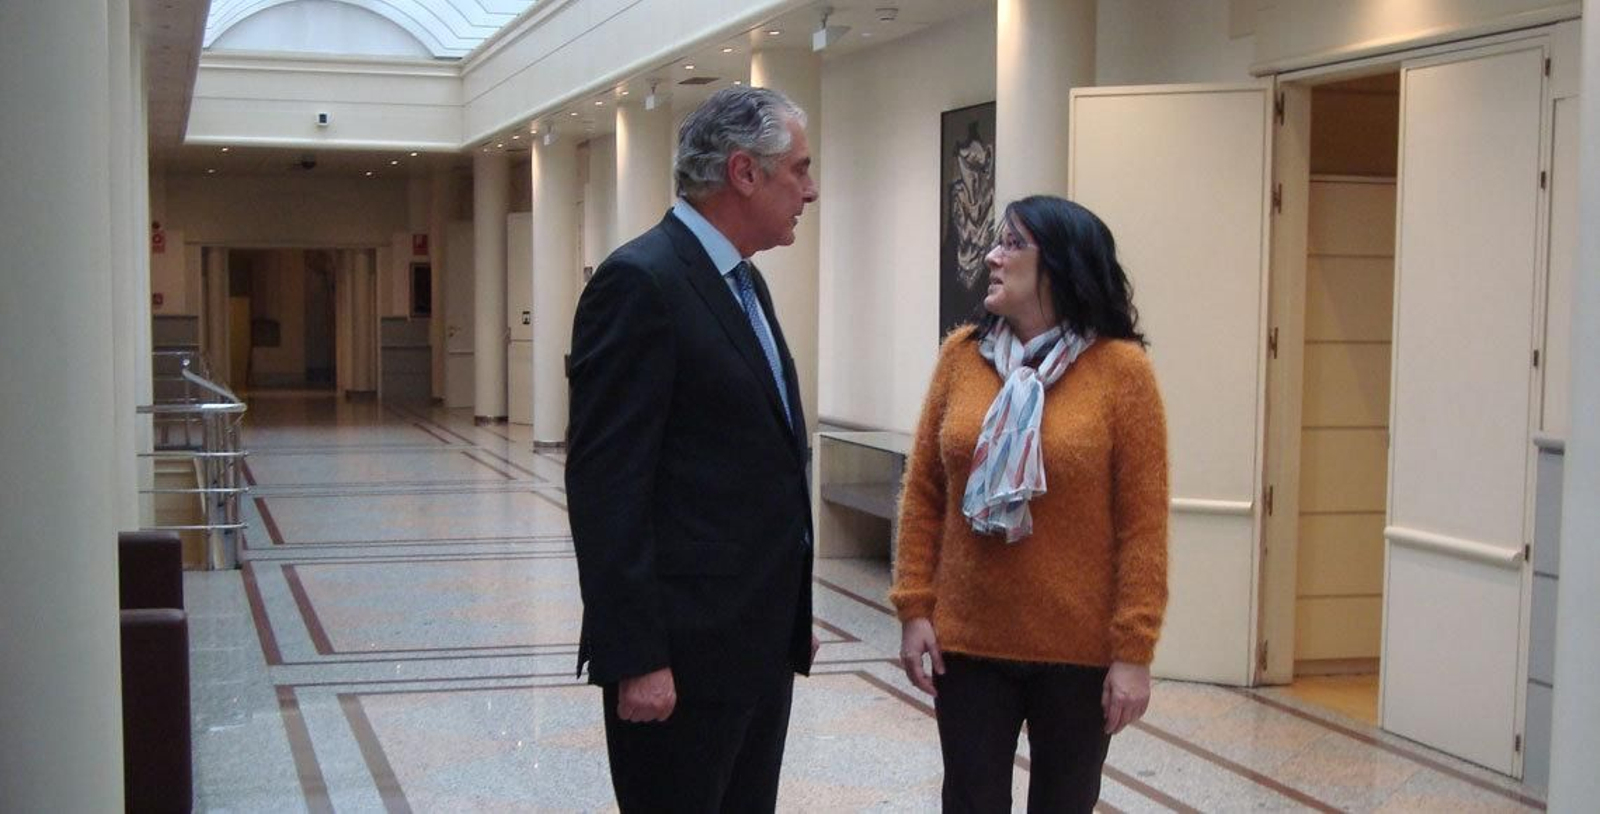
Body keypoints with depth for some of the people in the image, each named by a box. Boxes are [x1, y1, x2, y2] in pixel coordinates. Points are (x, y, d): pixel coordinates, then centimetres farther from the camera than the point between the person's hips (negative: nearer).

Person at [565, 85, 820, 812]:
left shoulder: (743, 282, 14)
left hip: (760, 643, 9)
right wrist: (635, 657, -21)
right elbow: (607, 488, -19)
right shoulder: (640, 281, -15)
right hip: (683, 651, -9)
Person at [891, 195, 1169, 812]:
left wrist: (1134, 651, -11)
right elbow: (923, 493, 4)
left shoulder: (1121, 368, -8)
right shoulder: (960, 354, 1)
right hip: (968, 643, 2)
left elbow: (1143, 523, -9)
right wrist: (914, 607, -1)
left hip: (1080, 650, -2)